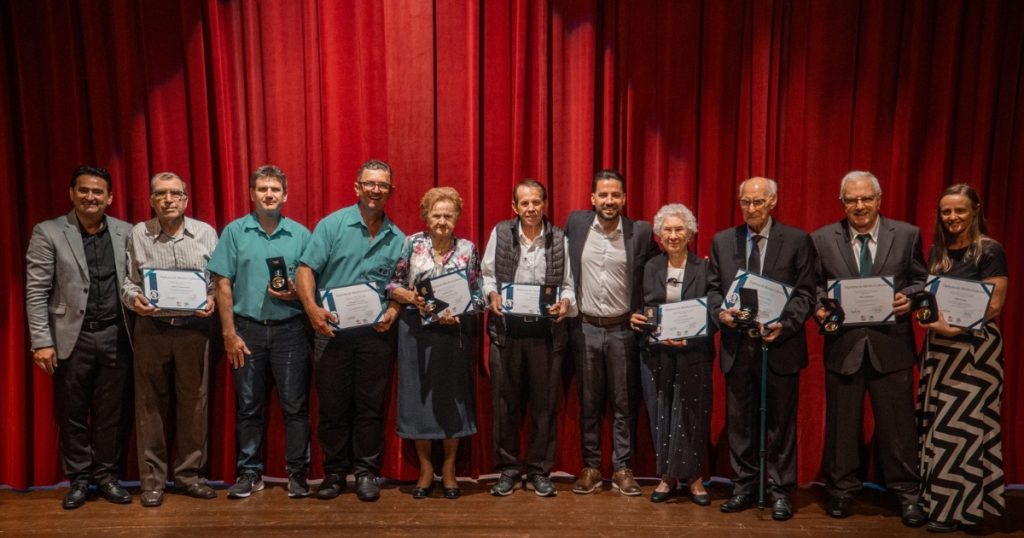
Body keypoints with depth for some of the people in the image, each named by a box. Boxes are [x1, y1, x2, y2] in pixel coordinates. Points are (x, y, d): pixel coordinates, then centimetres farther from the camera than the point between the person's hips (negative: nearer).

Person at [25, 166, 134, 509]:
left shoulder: (126, 233, 6)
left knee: (111, 413, 9)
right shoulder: (48, 233, -2)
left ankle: (106, 474, 23)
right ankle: (79, 478, 23)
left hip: (115, 337, 2)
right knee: (72, 414, 9)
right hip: (72, 338, -1)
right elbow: (36, 292, -4)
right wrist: (42, 341, -9)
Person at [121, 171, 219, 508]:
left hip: (194, 328, 0)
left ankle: (189, 474, 19)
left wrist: (212, 300, -13)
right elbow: (127, 281, 6)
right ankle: (152, 480, 16)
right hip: (151, 328, 0)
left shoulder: (206, 233, 4)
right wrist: (134, 298, -14)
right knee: (150, 404, 5)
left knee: (193, 402, 5)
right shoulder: (138, 234, 4)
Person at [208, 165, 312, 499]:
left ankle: (297, 472, 14)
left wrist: (295, 294, -14)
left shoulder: (300, 234, 5)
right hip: (247, 329, 0)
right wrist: (230, 333, -4)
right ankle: (250, 472, 20)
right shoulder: (234, 232, 3)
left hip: (289, 330, 0)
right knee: (248, 406, 8)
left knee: (295, 405, 3)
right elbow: (223, 286, 1)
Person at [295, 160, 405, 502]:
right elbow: (306, 270, -5)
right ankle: (334, 471, 22)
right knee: (332, 405, 8)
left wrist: (392, 312, -7)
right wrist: (312, 308, -20)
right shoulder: (333, 225, -1)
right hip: (332, 331, -1)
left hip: (375, 334, 2)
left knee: (371, 407, 7)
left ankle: (366, 472, 20)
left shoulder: (397, 239, 8)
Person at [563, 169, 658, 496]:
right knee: (588, 403, 10)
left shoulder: (640, 232, -3)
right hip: (585, 327, 1)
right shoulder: (576, 223, 0)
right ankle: (590, 467, 21)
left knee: (624, 403, 6)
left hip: (623, 329, -1)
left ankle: (622, 469, 18)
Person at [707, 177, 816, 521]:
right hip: (737, 345, 3)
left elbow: (805, 293, -3)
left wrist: (785, 324, -18)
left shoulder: (797, 241, -1)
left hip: (780, 345, -2)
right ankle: (744, 486, 24)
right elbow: (713, 288, 9)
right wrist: (720, 311, -11)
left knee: (780, 421, 7)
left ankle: (780, 491, 19)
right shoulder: (722, 241, 7)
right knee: (739, 420, 10)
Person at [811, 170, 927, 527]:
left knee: (897, 422, 6)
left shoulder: (907, 235, 3)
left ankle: (907, 494, 22)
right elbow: (814, 285, 6)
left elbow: (920, 281, 7)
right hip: (843, 344, 1)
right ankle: (841, 490, 25)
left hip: (891, 344, 0)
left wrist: (909, 297, -13)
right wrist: (819, 308, -13)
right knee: (842, 421, 10)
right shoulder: (823, 239, 3)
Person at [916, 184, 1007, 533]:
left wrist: (956, 327, -22)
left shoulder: (989, 251, -8)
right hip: (939, 348, 6)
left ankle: (959, 507, 9)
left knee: (962, 425, -2)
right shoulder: (937, 251, 12)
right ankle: (937, 498, 18)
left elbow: (994, 306, -13)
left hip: (973, 350, -6)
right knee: (937, 425, 8)